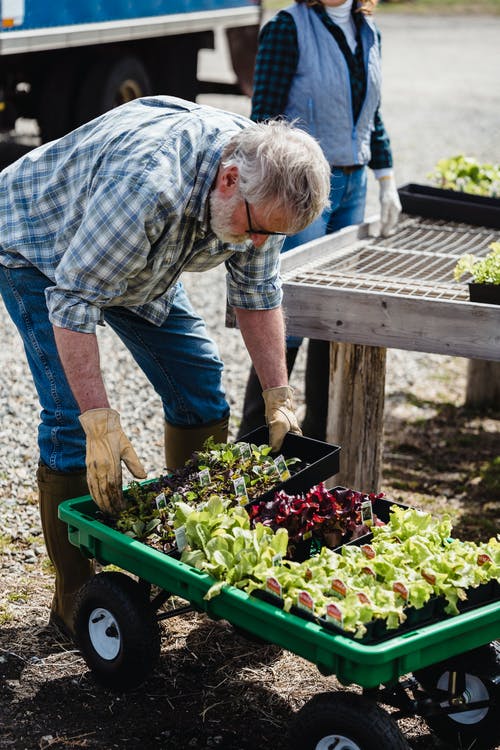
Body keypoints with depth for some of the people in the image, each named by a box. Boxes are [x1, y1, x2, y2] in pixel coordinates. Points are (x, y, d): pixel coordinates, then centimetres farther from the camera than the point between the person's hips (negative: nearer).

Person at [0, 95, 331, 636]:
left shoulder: (261, 184, -20)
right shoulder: (148, 184, -44)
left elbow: (257, 293, -5)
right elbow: (71, 298, -38)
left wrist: (279, 399, -9)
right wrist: (100, 422, -40)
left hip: (138, 259, 7)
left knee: (199, 379, 3)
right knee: (72, 416, -16)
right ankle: (75, 597, -5)